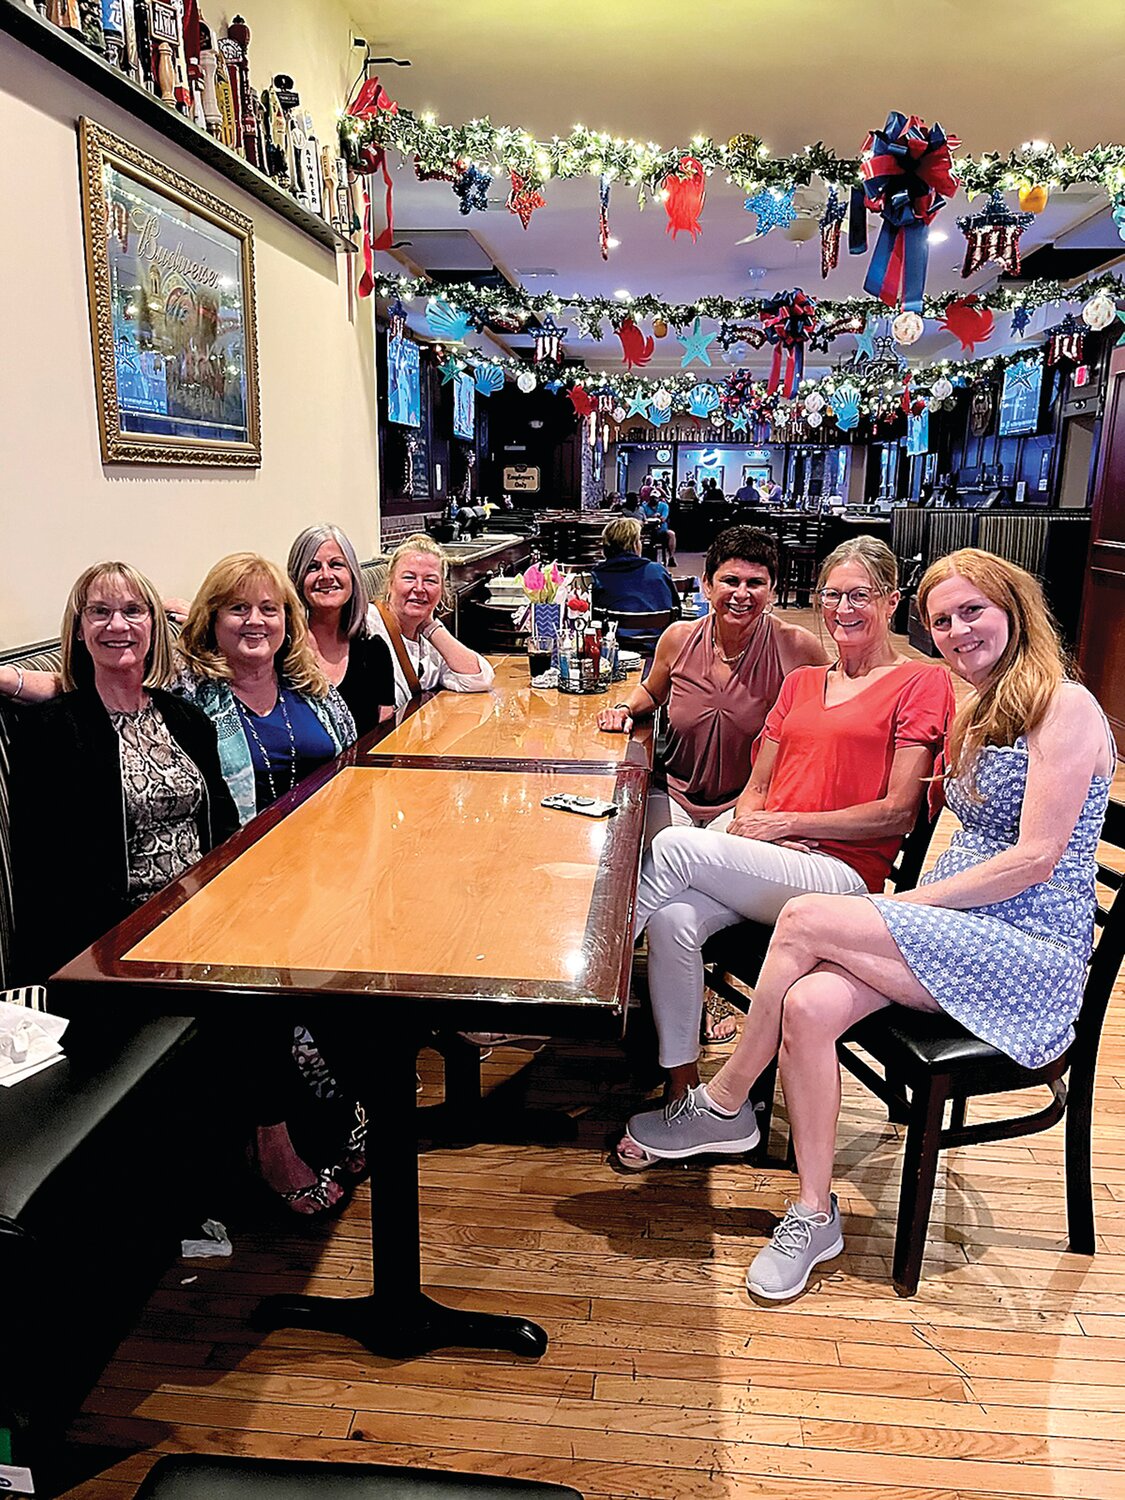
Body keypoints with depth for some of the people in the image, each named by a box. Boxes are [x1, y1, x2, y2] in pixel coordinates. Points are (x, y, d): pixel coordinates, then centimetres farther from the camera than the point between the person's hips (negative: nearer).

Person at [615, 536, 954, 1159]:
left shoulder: (922, 681, 4)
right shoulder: (800, 683, 24)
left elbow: (898, 811, -4)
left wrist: (788, 822, -9)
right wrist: (746, 825, -4)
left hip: (840, 873, -5)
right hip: (763, 869, 5)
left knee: (674, 844, -27)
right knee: (673, 917, -27)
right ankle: (685, 1097, -13)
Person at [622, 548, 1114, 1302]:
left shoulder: (1065, 706, -10)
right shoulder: (977, 713, 17)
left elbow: (1036, 858, -17)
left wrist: (907, 902, -15)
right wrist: (909, 905, 2)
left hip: (1030, 952, -7)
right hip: (956, 932, 7)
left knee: (807, 918, -24)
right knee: (808, 1005, -21)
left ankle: (723, 1102, -6)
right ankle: (815, 1214, -7)